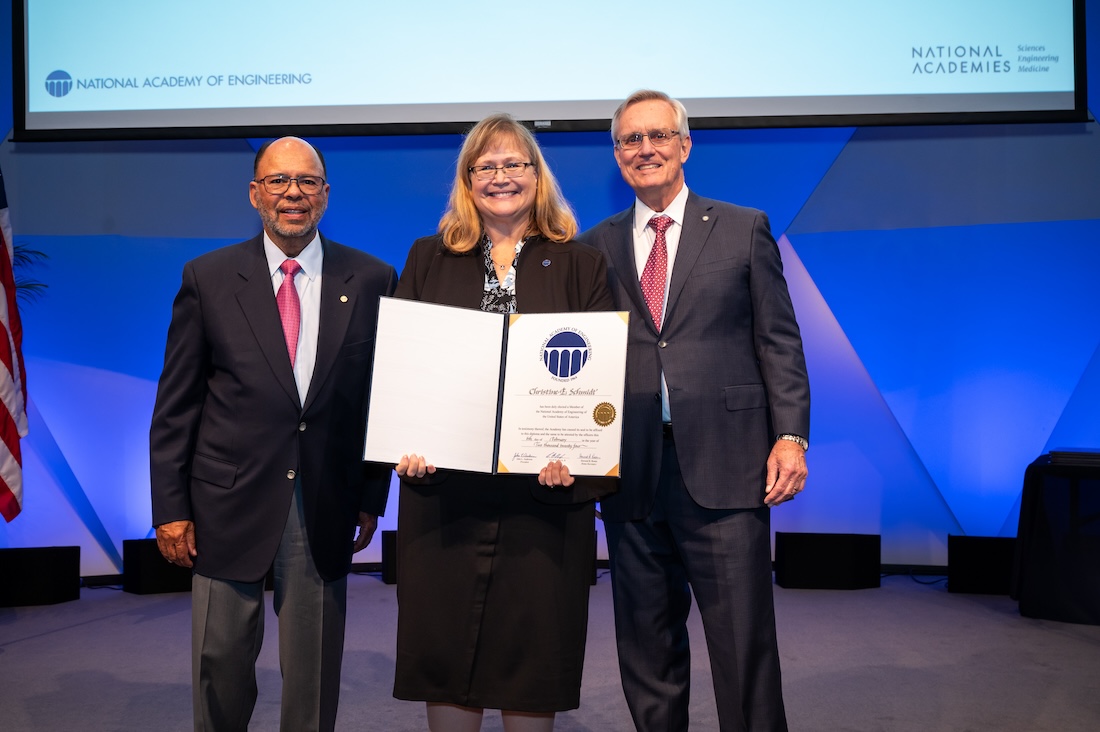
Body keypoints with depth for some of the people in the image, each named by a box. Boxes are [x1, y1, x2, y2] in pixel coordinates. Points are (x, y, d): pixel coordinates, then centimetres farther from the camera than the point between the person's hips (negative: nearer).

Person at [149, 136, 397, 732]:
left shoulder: (371, 280, 2)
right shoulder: (207, 278, 1)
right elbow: (175, 406, 2)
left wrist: (372, 497, 3)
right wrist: (170, 508, -2)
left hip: (325, 512, 1)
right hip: (230, 506, 0)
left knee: (313, 680, 12)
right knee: (221, 668, 11)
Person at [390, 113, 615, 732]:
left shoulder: (581, 264, 8)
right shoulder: (429, 259, 13)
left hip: (545, 490, -1)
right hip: (444, 488, 1)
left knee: (535, 652, 6)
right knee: (445, 649, 7)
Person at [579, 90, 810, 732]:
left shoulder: (744, 229, 7)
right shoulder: (596, 246, 12)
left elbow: (779, 341, 3)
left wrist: (791, 435, -7)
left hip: (724, 466, -2)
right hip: (631, 473, 3)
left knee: (744, 643, 1)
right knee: (646, 648, 12)